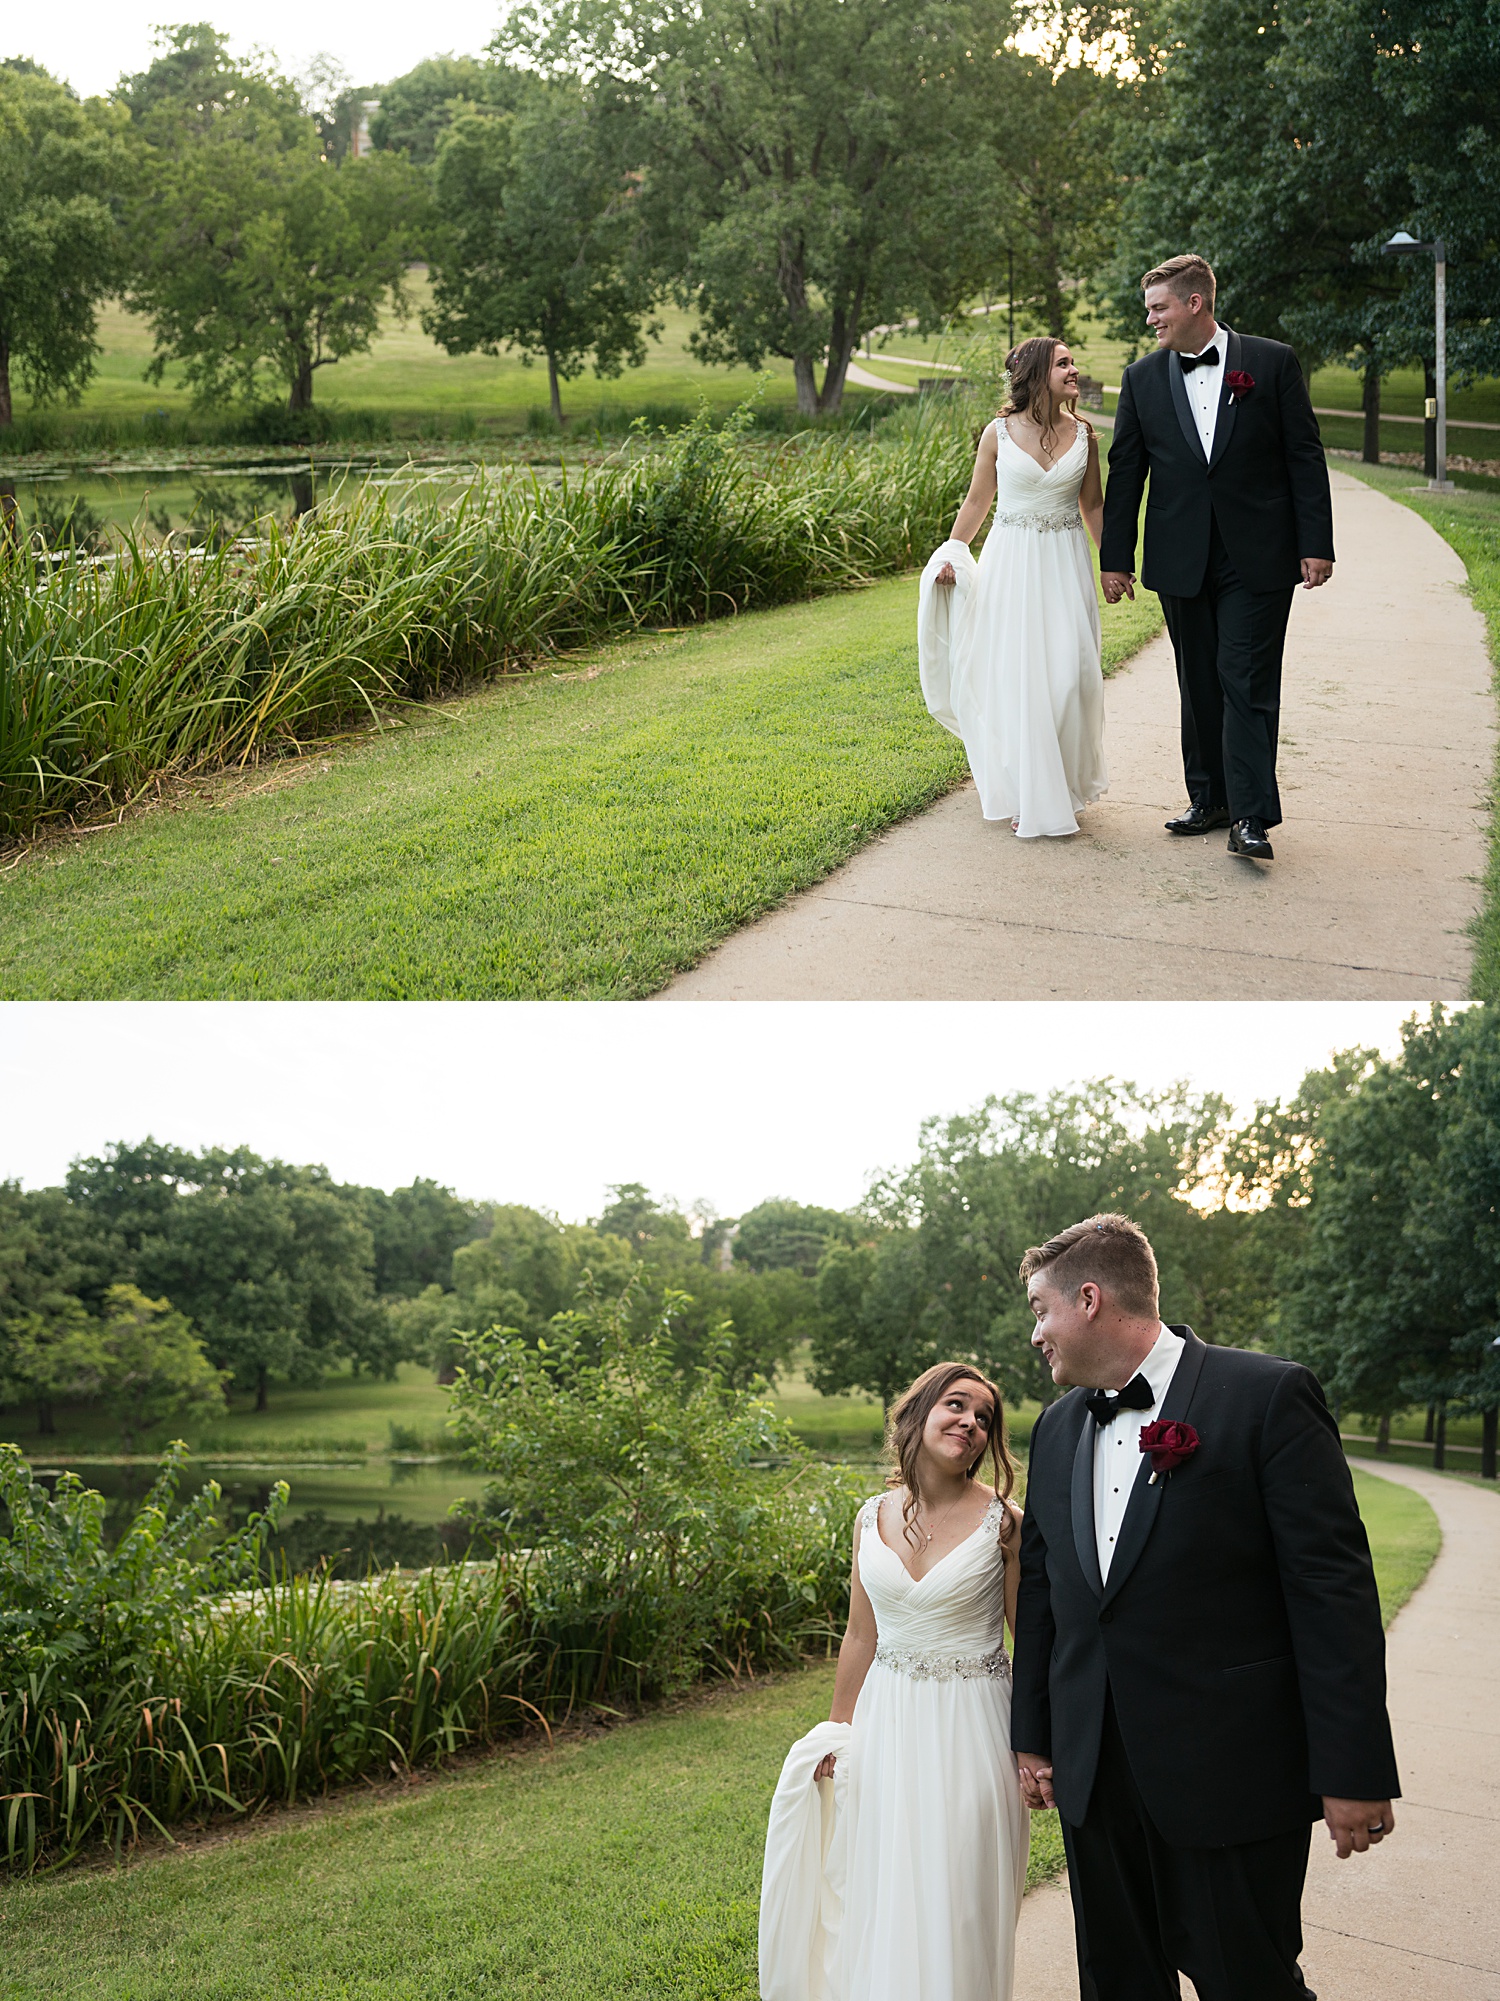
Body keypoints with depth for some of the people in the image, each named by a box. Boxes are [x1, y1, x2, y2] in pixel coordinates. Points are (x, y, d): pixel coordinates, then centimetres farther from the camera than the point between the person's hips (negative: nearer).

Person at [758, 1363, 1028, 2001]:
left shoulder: (1004, 1524, -9)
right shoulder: (874, 1517, 2)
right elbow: (860, 1636, 11)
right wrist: (837, 1733, 13)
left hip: (969, 1730, -4)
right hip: (885, 1726, 4)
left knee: (956, 1908, 3)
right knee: (880, 1903, 10)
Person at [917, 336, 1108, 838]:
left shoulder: (1083, 435, 4)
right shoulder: (999, 433, -1)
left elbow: (1093, 505, 12)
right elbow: (977, 501, 6)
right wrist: (951, 554, -3)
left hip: (1066, 565, 2)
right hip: (1011, 563, -2)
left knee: (1069, 674, -2)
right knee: (1015, 675, -3)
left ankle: (1066, 785, 16)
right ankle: (1025, 797, 7)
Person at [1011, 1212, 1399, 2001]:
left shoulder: (1268, 1396, -11)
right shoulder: (1056, 1428, 9)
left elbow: (1334, 1590, -13)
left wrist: (1354, 1770, -14)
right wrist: (1032, 1737, 15)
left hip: (1231, 1778, -6)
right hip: (1093, 1773, 6)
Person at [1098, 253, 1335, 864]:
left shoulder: (1272, 362, -1)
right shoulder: (1142, 378, 7)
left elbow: (1305, 457, 0)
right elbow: (1125, 471, 9)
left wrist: (1316, 545, -5)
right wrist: (1115, 557, 7)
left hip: (1257, 559, -3)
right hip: (1180, 559, 3)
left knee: (1247, 684, -7)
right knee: (1199, 685, 9)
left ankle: (1249, 816, -7)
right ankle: (1210, 799, 19)